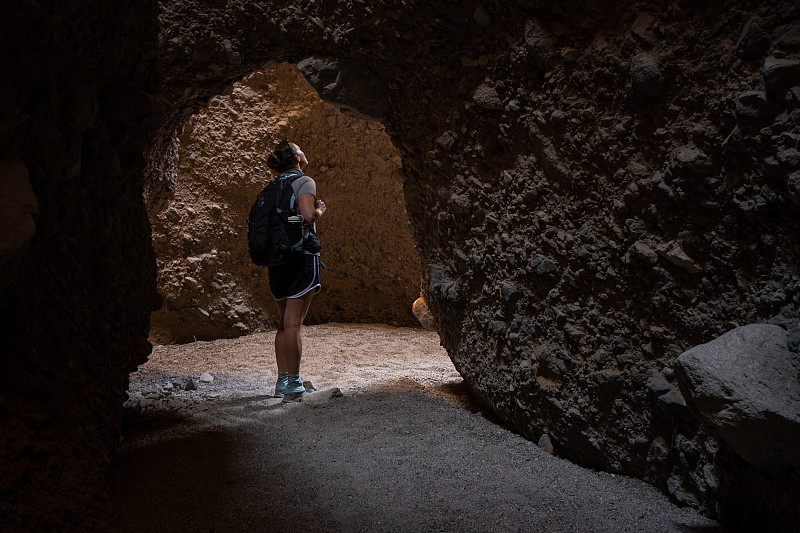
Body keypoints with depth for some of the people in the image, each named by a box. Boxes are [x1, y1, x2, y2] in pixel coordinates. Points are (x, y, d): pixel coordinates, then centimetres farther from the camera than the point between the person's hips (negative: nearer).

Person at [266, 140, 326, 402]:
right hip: (301, 256, -7)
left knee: (284, 322, 15)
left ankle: (282, 381, 20)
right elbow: (309, 215, -22)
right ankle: (293, 386, -3)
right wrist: (320, 209, -2)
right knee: (293, 323, -7)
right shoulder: (304, 182, -7)